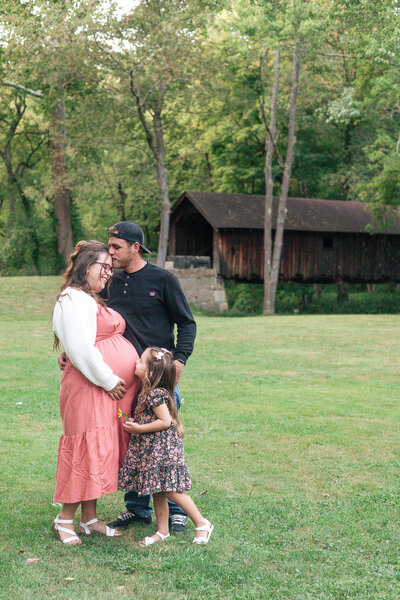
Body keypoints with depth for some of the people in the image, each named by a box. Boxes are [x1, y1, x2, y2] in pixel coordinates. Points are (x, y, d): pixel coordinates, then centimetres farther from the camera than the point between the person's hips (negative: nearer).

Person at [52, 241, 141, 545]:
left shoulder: (93, 301, 23)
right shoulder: (74, 300, -11)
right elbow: (81, 349, -18)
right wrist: (108, 380, -14)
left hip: (112, 388, 10)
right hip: (90, 388, -10)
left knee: (101, 451, 11)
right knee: (86, 449, -7)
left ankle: (90, 519, 17)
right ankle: (65, 519, 4)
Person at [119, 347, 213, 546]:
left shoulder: (155, 394, -21)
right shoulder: (146, 392, 9)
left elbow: (165, 421, -22)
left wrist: (138, 428, -19)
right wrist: (134, 423, 12)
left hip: (162, 448, -10)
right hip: (151, 449, 10)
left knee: (171, 491, -4)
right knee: (158, 492, 13)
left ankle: (202, 524, 7)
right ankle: (162, 531, 22)